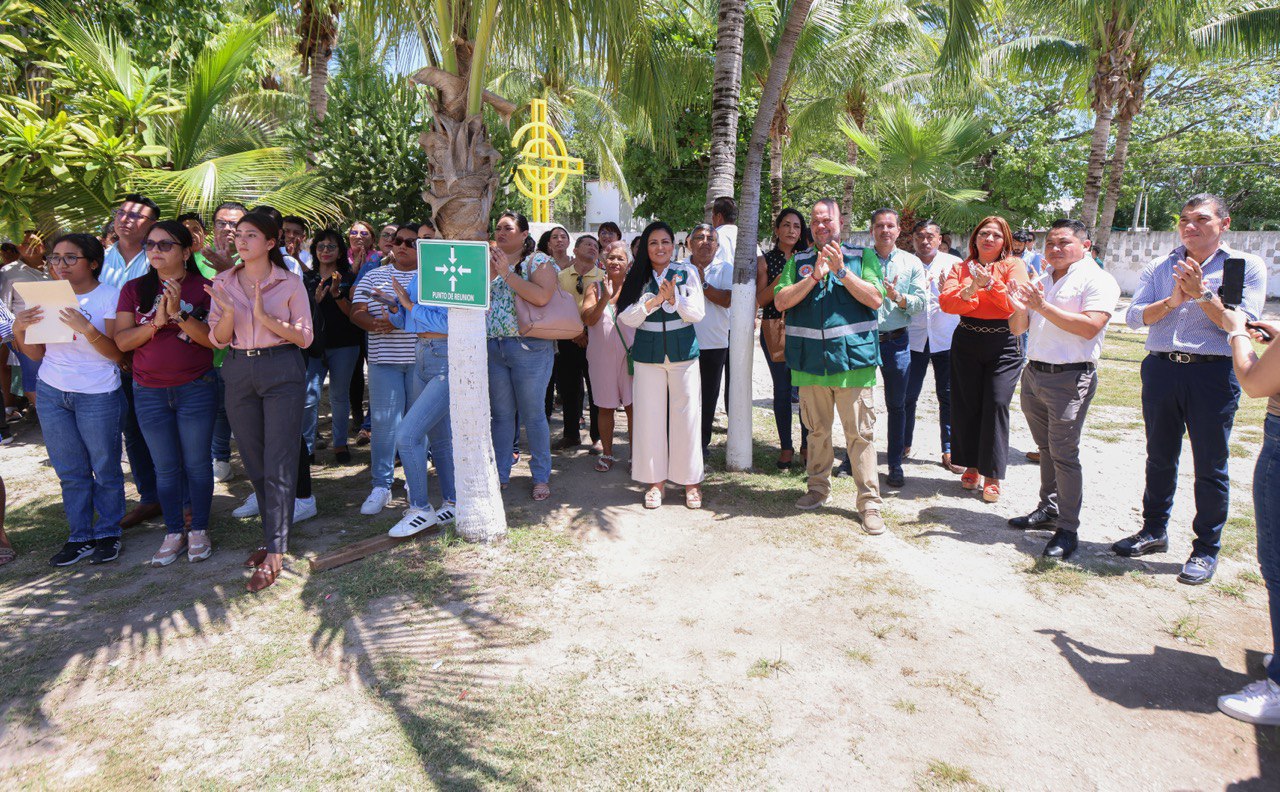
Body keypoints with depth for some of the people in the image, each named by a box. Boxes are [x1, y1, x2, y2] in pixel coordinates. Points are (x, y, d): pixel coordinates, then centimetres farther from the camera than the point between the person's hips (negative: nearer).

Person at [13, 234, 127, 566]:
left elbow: (116, 354, -14)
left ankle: (108, 533, 18)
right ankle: (80, 537, 21)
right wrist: (19, 330, -8)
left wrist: (87, 329, -28)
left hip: (98, 395, -5)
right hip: (51, 393, 5)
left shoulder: (109, 296, -7)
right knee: (70, 472, 11)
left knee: (105, 470, 4)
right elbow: (37, 354, 10)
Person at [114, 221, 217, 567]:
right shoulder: (134, 289, 5)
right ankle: (174, 533, 21)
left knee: (197, 463, 5)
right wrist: (157, 321, -17)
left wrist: (179, 314, -21)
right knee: (166, 467, 9)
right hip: (149, 392, 3)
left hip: (196, 389, -2)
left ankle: (199, 530, 19)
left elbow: (214, 339, -10)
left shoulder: (203, 288, -3)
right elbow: (122, 341, -2)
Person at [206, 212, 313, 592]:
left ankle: (274, 554, -3)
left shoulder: (290, 283, -2)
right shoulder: (223, 282, 9)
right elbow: (217, 338, 6)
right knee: (254, 461, 11)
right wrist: (229, 312, -14)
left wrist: (265, 317, -19)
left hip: (282, 371, -4)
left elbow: (304, 337, -5)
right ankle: (272, 535, 27)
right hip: (239, 372, 5)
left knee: (279, 463, -6)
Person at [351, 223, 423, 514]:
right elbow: (357, 313, 5)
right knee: (384, 421, -1)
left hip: (420, 358, -1)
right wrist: (376, 323, -16)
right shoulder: (374, 277, 14)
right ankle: (381, 485, 6)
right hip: (384, 359, 1)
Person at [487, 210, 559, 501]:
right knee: (501, 414, 11)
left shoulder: (539, 261, -3)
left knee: (532, 414, 1)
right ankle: (500, 474, 22)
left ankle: (541, 477, 13)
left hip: (529, 348, -5)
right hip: (492, 348, 5)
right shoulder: (491, 262, 16)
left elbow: (542, 296, -21)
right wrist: (489, 270, -5)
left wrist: (507, 273, -17)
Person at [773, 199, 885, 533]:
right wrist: (815, 276, -10)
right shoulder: (798, 262, 14)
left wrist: (841, 271, -11)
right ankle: (818, 488, 29)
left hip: (852, 357, -2)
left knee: (860, 433, -2)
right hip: (810, 361, 3)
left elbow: (875, 299, -5)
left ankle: (869, 502, 5)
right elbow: (780, 301, 0)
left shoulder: (862, 257, 8)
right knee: (817, 430, 13)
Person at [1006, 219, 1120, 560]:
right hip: (1033, 373, 7)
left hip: (1069, 378, -7)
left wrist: (1043, 307, -20)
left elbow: (1090, 327, -20)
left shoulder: (1097, 280, -5)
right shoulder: (1040, 280, 16)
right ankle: (1048, 510, 27)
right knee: (1046, 448, 15)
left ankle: (1067, 529, 2)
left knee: (1064, 453, -5)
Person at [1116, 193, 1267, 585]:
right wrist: (1172, 300, -16)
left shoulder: (1246, 266, 2)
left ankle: (1206, 549, 15)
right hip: (1161, 369, 3)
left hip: (1213, 374, -3)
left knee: (1210, 466, 3)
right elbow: (1134, 316, 0)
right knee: (1159, 457, 14)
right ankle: (1154, 531, 29)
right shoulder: (1160, 267, 10)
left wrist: (1202, 293, -17)